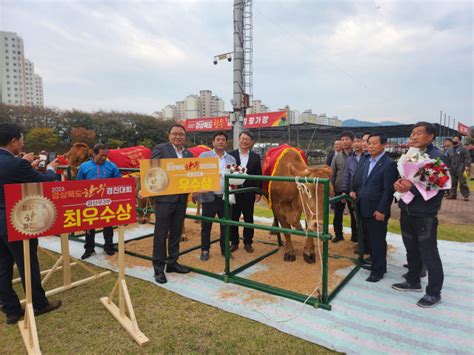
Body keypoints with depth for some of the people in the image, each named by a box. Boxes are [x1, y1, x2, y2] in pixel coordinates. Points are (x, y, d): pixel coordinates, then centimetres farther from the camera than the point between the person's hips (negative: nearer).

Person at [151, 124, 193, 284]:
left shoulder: (189, 154, 13)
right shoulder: (160, 148, -3)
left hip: (181, 199, 5)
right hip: (164, 198, -5)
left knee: (176, 233, 14)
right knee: (161, 234, 3)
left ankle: (172, 262, 29)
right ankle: (158, 268, 13)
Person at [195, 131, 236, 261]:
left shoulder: (231, 159, 10)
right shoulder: (204, 156, 1)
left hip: (226, 198, 3)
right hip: (209, 197, -2)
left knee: (225, 225, 10)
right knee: (206, 225, 7)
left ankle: (225, 249, 25)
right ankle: (205, 250, 22)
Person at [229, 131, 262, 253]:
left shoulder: (256, 157, 5)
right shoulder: (231, 155, 0)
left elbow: (259, 176, 3)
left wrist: (259, 192, -3)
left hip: (249, 193, 1)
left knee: (249, 219, 9)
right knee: (233, 218, 8)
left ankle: (248, 243, 22)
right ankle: (234, 242, 22)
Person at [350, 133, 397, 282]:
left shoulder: (389, 164, -12)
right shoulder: (368, 161, 13)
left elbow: (388, 190, -16)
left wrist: (381, 210, -18)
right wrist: (356, 192, 3)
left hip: (377, 211, -7)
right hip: (364, 209, 7)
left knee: (378, 241, 5)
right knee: (370, 239, 17)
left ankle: (378, 270, 18)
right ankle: (375, 262, 33)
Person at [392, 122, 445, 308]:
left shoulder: (437, 157, -13)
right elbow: (401, 177, 11)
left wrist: (412, 187, -27)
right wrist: (397, 183, -11)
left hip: (425, 214, -7)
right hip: (406, 210, 7)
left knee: (429, 255, 5)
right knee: (411, 250, 20)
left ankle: (434, 293, 21)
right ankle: (413, 281, 38)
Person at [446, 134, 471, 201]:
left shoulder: (463, 149, -1)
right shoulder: (450, 150, 16)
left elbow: (467, 158, -6)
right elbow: (447, 159, 21)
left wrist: (467, 166, -14)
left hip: (460, 168, -5)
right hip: (452, 169, 5)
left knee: (462, 182, -6)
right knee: (453, 182, 9)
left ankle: (466, 195, 0)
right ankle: (453, 194, 17)